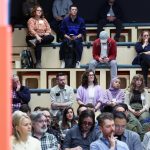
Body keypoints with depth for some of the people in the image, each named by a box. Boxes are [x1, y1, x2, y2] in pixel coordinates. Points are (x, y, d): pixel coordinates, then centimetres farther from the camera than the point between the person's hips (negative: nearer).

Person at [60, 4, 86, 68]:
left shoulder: (81, 20, 7)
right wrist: (68, 37, -10)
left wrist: (76, 37, -11)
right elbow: (62, 30, 5)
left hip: (77, 37, -1)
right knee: (64, 42, -34)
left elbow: (83, 31, 5)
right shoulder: (65, 20, 7)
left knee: (77, 42, -37)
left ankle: (78, 61, -32)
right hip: (68, 37, 1)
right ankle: (62, 61, -24)